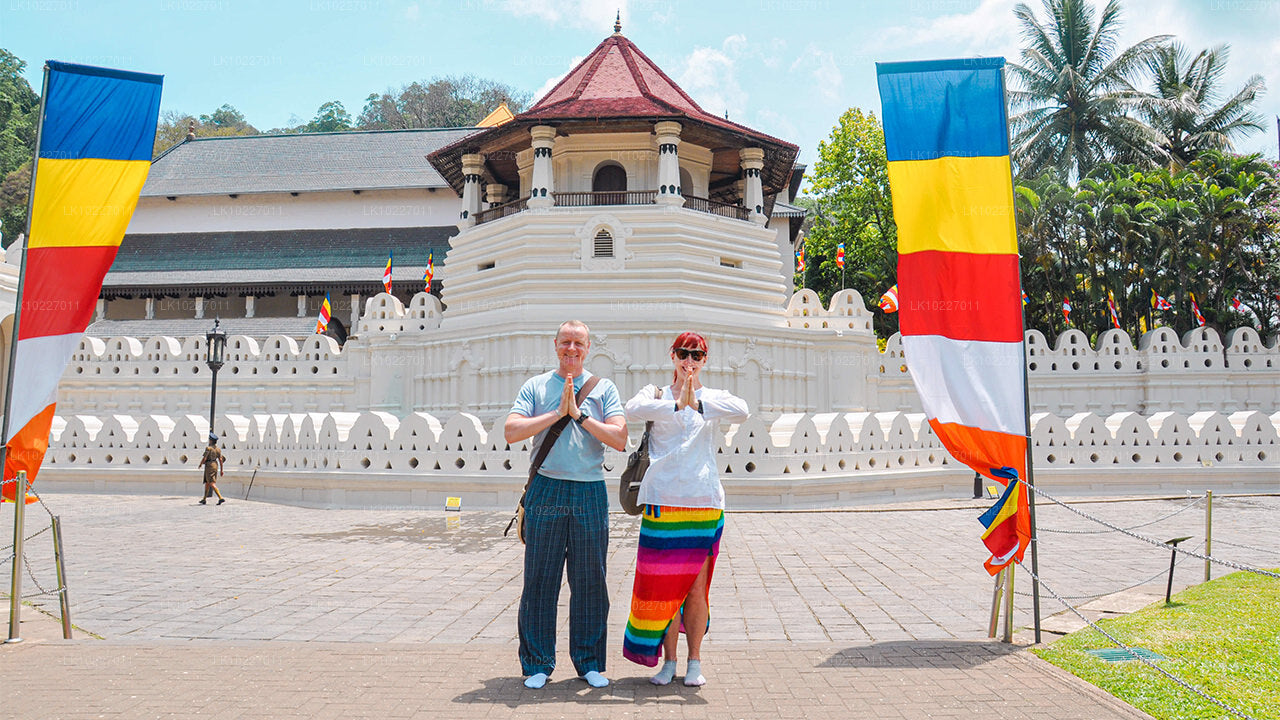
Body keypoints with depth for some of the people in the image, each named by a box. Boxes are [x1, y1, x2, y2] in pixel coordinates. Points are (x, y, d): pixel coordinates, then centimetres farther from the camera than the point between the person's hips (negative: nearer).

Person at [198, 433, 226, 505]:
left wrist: (200, 463, 5)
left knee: (212, 484, -11)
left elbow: (204, 459, -16)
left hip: (209, 466, -8)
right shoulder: (218, 449, 6)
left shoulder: (208, 448, -14)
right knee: (207, 483, 19)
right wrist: (221, 470, 5)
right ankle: (204, 499, 27)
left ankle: (221, 498, -24)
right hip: (215, 466, 8)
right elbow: (220, 459, 3)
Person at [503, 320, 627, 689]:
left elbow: (620, 439, -2)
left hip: (590, 493, 1)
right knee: (540, 579, 3)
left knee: (590, 581, 6)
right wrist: (557, 413, -9)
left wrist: (580, 415, -7)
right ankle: (537, 664, 16)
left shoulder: (604, 388, 10)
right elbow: (511, 431, -5)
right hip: (546, 490, 0)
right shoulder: (535, 387, 9)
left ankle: (590, 662, 19)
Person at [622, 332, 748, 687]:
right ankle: (669, 661, 18)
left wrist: (697, 402, -19)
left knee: (696, 587, 4)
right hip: (663, 501, 0)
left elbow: (741, 411, -12)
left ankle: (694, 660, 19)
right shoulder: (657, 394, 10)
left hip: (704, 502, 0)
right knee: (665, 586, 3)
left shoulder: (713, 398, 11)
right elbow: (633, 409, -14)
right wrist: (678, 404, -22)